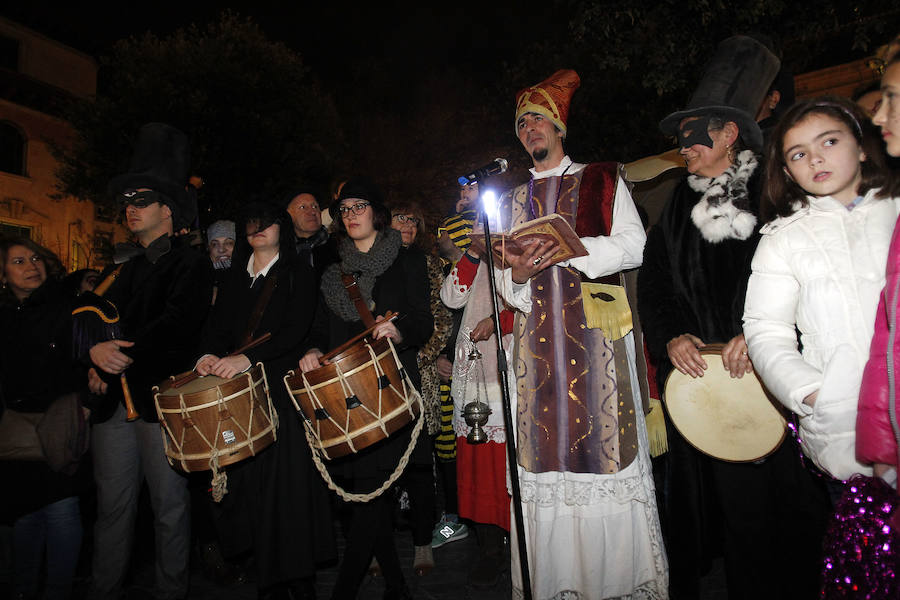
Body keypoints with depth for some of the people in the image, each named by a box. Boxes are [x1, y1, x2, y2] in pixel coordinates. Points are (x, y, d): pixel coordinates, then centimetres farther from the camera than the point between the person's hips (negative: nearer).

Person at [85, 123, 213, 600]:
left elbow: (178, 323, -15)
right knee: (112, 505, 12)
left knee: (169, 506, 5)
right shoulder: (121, 263, 18)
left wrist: (121, 354, -16)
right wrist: (94, 355, -4)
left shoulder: (191, 263, -2)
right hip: (113, 397, 6)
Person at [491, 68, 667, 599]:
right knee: (545, 437, 1)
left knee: (602, 435, -5)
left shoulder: (601, 180, 11)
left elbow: (633, 246, -1)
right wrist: (517, 275, -6)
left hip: (595, 327, -3)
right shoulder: (513, 201, 20)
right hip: (537, 336, 3)